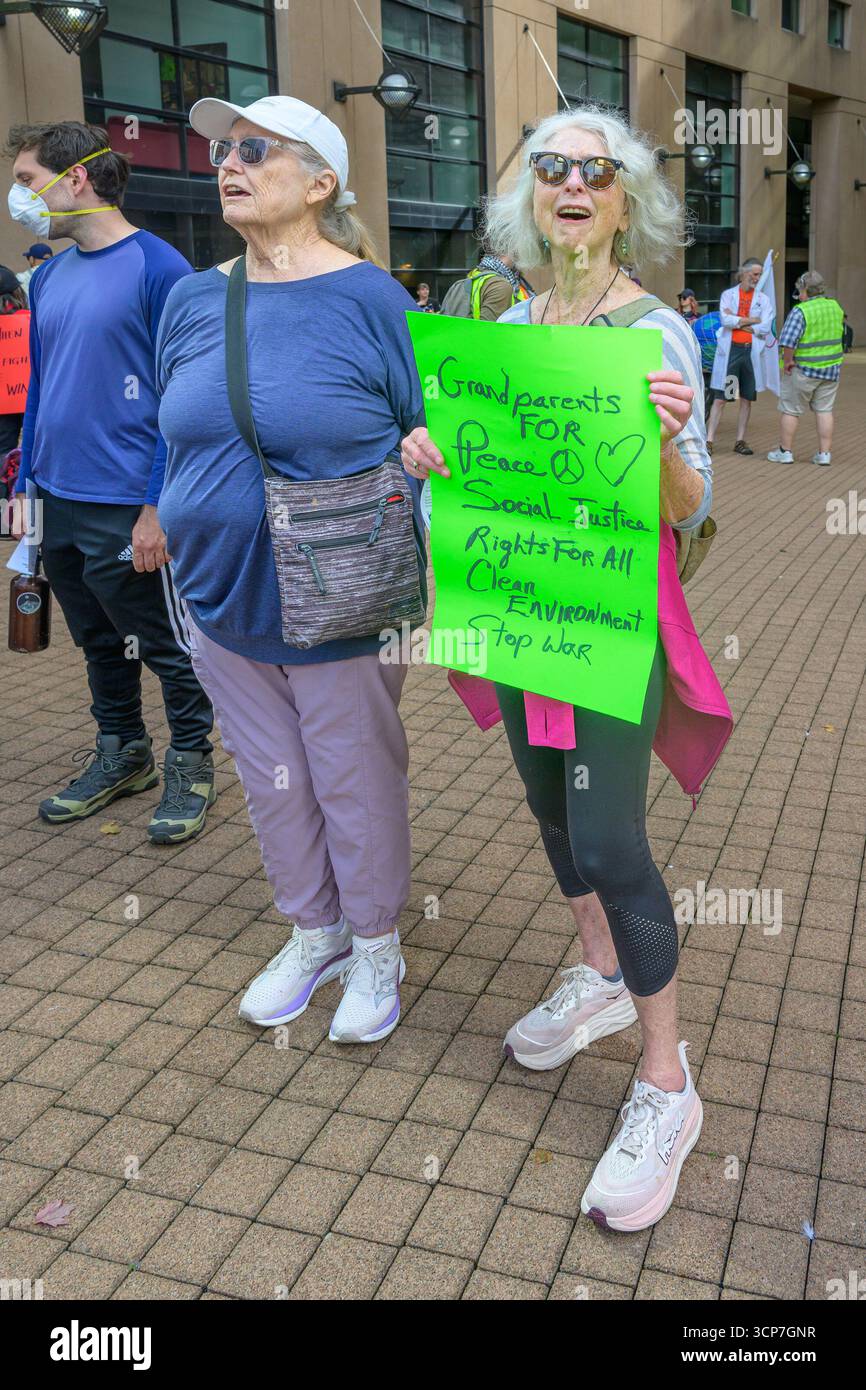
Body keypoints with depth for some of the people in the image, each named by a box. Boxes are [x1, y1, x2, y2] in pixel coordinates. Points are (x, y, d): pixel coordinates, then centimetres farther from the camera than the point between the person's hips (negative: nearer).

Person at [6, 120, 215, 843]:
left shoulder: (157, 268, -11)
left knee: (167, 646, 7)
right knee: (100, 644, 18)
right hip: (60, 502, 7)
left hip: (126, 509, -7)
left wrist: (158, 507, -18)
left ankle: (192, 763, 25)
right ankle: (121, 754, 35)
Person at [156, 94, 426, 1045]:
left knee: (356, 785, 10)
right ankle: (314, 932, 40)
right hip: (224, 609, 5)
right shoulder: (191, 300, 5)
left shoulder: (369, 298, -10)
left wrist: (416, 588, -15)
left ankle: (376, 948, 33)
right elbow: (175, 444, 14)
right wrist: (187, 573, 12)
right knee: (273, 783, 18)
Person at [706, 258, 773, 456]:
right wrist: (752, 320, -8)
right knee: (719, 398, -4)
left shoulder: (763, 299, 9)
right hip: (730, 350, -2)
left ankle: (741, 441, 13)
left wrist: (737, 322, -6)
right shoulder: (728, 294, 6)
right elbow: (725, 320, -11)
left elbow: (765, 329, -4)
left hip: (751, 352, 2)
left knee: (746, 399, 6)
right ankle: (709, 441, -3)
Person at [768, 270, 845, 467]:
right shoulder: (836, 307, 5)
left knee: (790, 410, 7)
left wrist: (788, 361, -11)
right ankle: (824, 453, 11)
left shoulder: (800, 311, -17)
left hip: (804, 370, -6)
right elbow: (840, 335, 17)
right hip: (832, 369, 6)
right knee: (824, 410, 11)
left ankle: (785, 451, 13)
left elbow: (788, 341, -25)